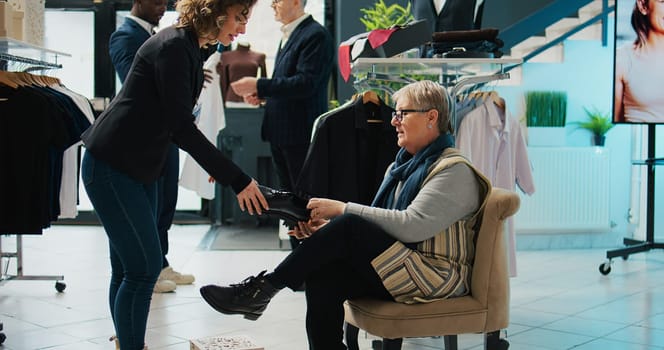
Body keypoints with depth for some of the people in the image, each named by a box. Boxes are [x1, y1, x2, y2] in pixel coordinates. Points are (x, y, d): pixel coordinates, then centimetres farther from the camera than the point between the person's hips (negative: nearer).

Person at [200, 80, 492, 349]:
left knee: (349, 226, -27)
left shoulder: (455, 171, -9)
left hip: (435, 277, -7)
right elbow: (378, 224, 15)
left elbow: (412, 226, -23)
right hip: (397, 272, 7)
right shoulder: (400, 166, 18)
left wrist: (343, 210, -20)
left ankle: (262, 290, -18)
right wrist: (327, 228, -4)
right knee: (322, 278, -23)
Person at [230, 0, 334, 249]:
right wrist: (262, 95, 7)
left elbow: (306, 83, -22)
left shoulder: (315, 35, -13)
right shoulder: (288, 36, 16)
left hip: (301, 135, -10)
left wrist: (259, 85, -21)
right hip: (281, 134, 10)